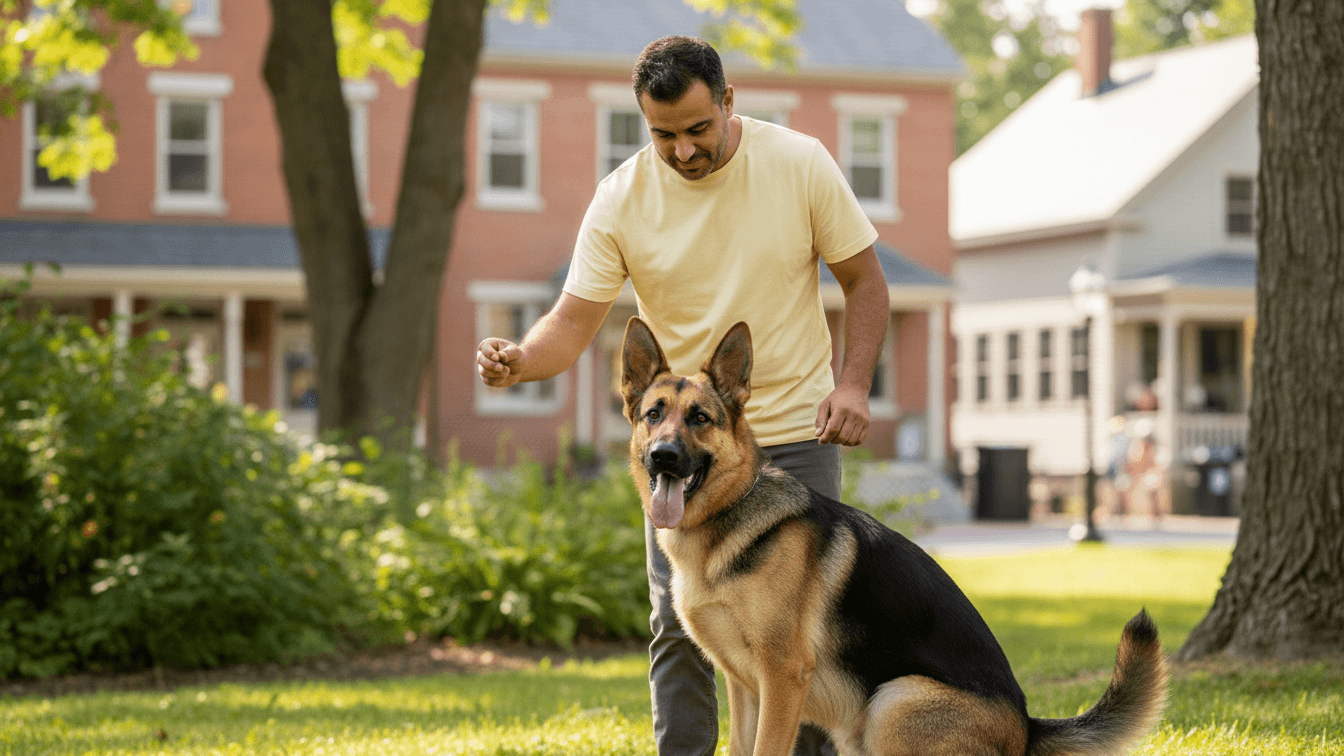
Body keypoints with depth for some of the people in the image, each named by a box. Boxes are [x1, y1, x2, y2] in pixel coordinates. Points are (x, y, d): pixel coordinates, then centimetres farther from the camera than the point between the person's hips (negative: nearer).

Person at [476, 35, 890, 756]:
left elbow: (863, 279, 0)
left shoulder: (799, 163, -8)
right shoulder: (620, 199, -7)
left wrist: (854, 383, -13)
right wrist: (520, 358, -30)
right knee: (679, 626, 0)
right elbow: (575, 318, -8)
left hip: (796, 432, -1)